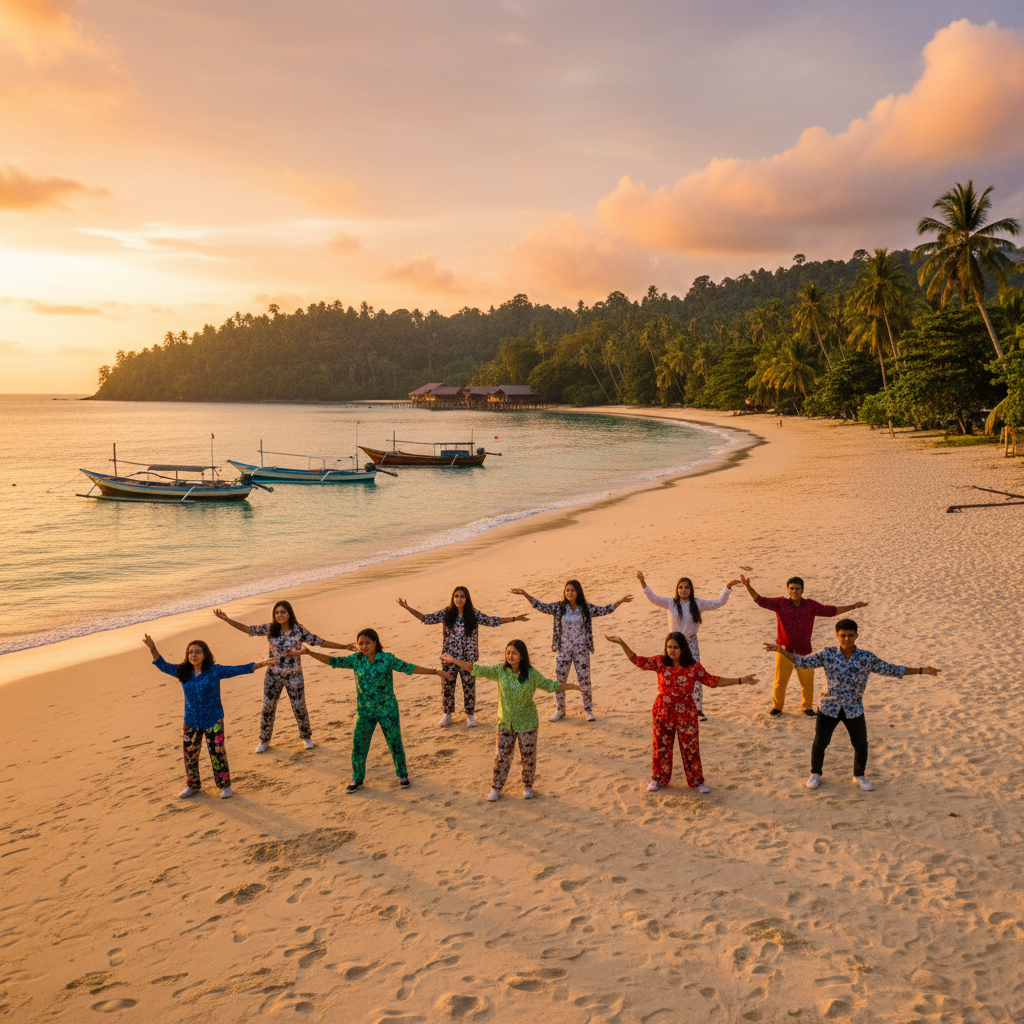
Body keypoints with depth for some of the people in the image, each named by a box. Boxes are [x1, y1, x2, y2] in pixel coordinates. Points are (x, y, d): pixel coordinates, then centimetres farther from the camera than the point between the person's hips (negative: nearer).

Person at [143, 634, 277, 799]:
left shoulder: (214, 671, -11)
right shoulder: (184, 672, 2)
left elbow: (240, 669, -16)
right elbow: (163, 666, 6)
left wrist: (262, 664, -24)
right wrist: (153, 649, -10)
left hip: (212, 720, -4)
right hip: (191, 721, 4)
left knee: (217, 752, -1)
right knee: (189, 752, 9)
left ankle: (225, 785, 12)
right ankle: (193, 785, 28)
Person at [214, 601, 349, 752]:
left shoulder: (299, 631, -10)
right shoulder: (270, 629, -6)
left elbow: (320, 642, -8)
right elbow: (248, 629, -10)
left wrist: (343, 647, -14)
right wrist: (227, 619, -20)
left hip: (294, 676, -1)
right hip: (273, 676, 1)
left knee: (299, 708, 8)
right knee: (268, 707, 9)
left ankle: (306, 737, 30)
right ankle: (264, 740, 28)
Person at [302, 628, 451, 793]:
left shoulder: (387, 659, -11)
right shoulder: (356, 659, -3)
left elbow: (409, 668, -13)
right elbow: (333, 661, -1)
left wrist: (434, 672, -19)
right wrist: (310, 653, -9)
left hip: (388, 711, -2)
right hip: (365, 712, 2)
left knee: (394, 743, 6)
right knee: (359, 745, 5)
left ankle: (402, 775, 27)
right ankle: (357, 779, 24)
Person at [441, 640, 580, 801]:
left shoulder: (531, 674, -10)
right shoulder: (500, 670, -6)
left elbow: (551, 686, -3)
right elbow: (477, 670, -6)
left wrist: (574, 686, -11)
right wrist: (454, 660, -12)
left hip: (527, 723, -1)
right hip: (505, 722, 1)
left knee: (528, 756, 7)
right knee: (501, 756, 4)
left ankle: (527, 785, 29)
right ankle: (496, 787, 21)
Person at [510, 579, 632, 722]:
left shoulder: (586, 608, -3)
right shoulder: (559, 607, -4)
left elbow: (604, 610, -4)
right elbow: (541, 606, -11)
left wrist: (620, 601, -15)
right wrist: (525, 595, -23)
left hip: (581, 650, -1)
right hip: (563, 649, 1)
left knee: (584, 680, 3)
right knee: (560, 680, 7)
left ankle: (588, 710, 20)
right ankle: (560, 710, 24)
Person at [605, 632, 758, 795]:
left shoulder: (694, 667, -9)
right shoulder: (660, 663, -7)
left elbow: (713, 681, -1)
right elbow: (638, 661, -4)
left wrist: (740, 680, -5)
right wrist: (622, 643, -15)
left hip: (686, 714, -1)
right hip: (663, 712, 1)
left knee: (690, 748, 6)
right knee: (661, 746, 12)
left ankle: (696, 781, 23)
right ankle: (658, 779, 30)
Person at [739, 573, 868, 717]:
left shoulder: (810, 605, 1)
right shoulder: (780, 603, -4)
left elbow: (831, 611, 7)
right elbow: (762, 601, -10)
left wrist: (853, 606, 5)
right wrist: (748, 587, -25)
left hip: (804, 652, 1)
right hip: (784, 650, -1)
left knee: (807, 681, 7)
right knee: (780, 680, 6)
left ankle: (807, 707, 29)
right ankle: (777, 706, 26)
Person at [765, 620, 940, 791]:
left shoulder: (867, 658, -8)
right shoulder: (827, 654, -8)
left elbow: (891, 670, -2)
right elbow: (803, 661, -5)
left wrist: (921, 671, -5)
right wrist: (781, 651, -17)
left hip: (854, 710, 1)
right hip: (828, 708, -1)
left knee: (861, 745, 8)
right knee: (820, 742, 6)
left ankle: (859, 776, 32)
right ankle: (815, 774, 28)